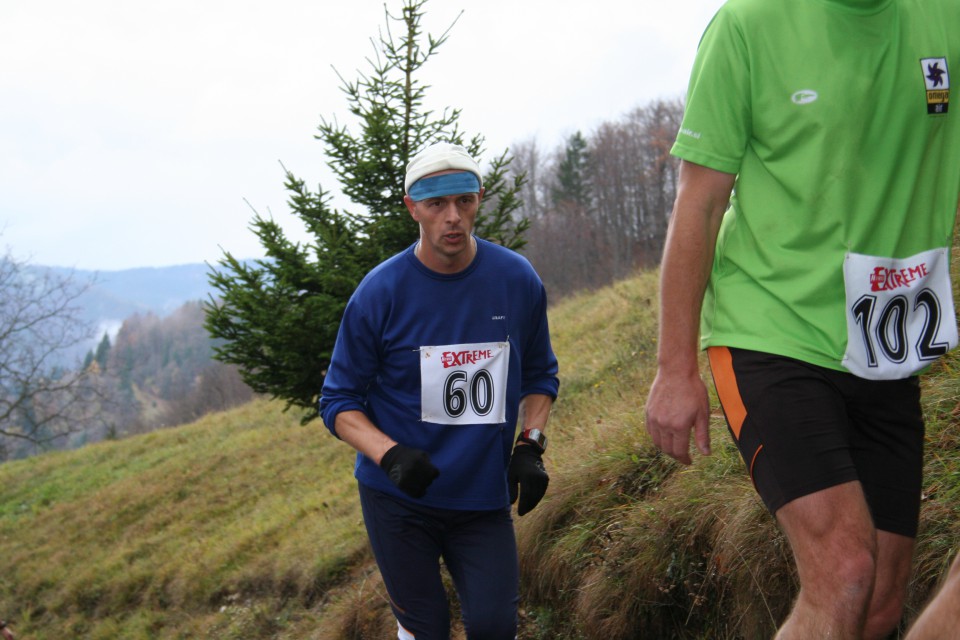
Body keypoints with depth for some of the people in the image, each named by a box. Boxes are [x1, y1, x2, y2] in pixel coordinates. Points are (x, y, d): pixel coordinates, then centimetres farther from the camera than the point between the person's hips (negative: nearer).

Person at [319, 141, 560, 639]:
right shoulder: (380, 293, -11)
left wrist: (530, 445, -4)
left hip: (484, 498, 2)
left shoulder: (517, 280, -2)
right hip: (397, 499, -2)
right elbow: (339, 401, -4)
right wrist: (391, 455, -22)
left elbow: (540, 374, 13)